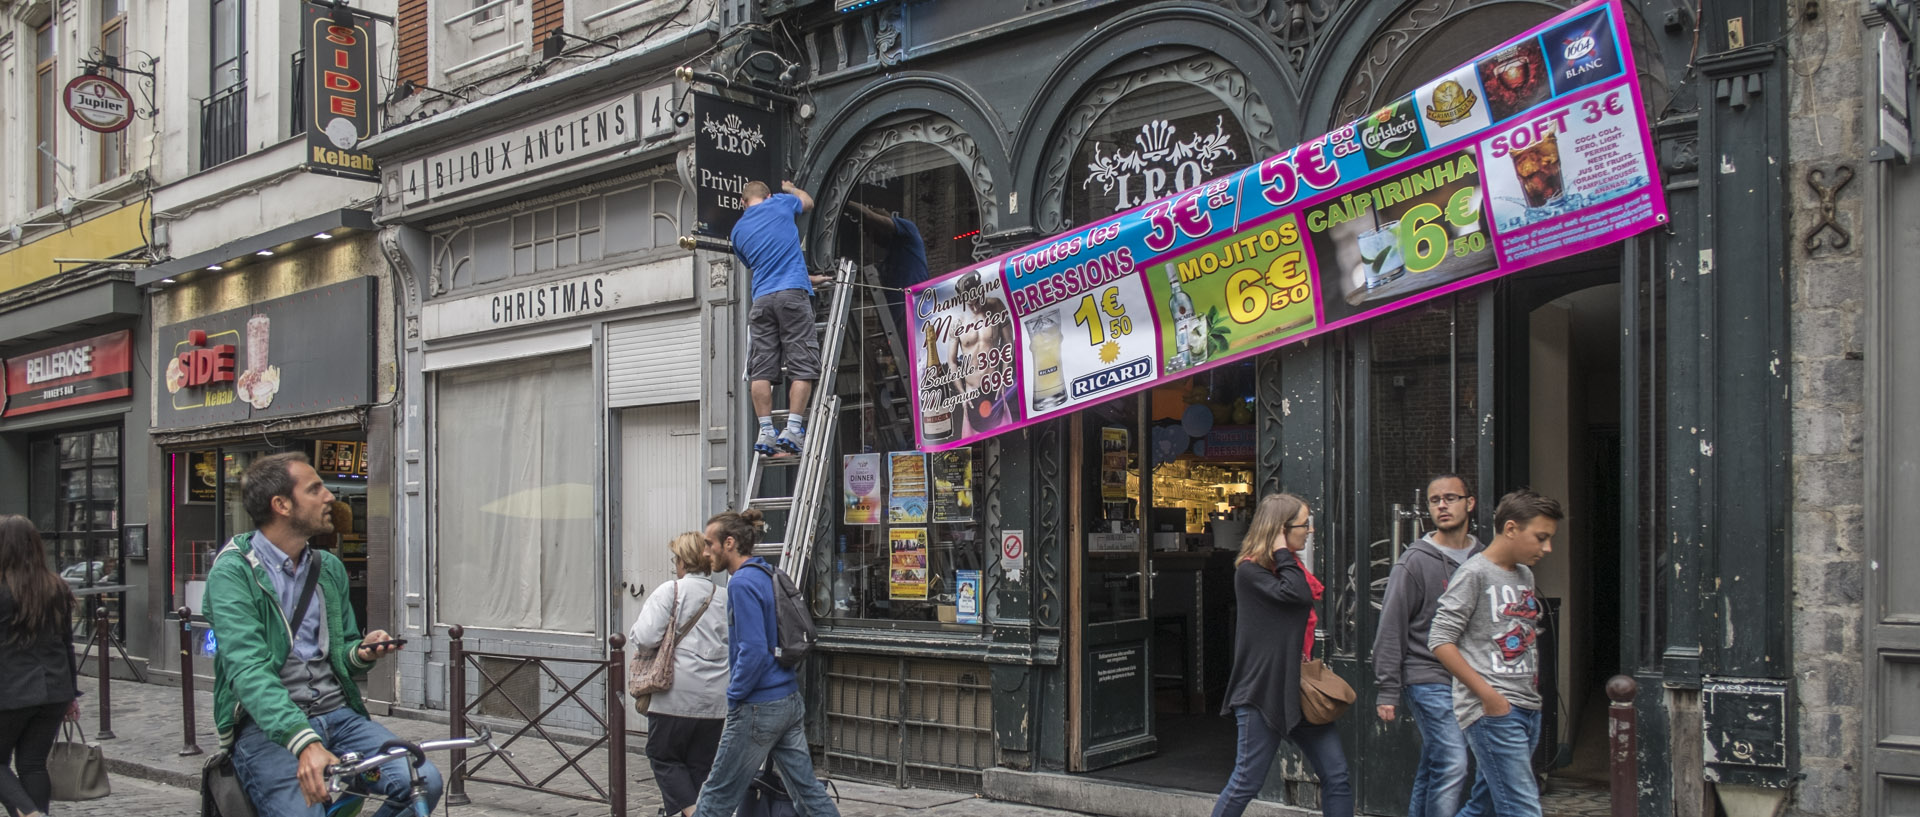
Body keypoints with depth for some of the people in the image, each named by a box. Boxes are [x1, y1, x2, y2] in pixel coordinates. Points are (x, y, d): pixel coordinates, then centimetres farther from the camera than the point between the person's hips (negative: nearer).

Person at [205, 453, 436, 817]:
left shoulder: (329, 568, 13)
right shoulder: (233, 571, -7)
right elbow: (248, 670, -21)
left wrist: (361, 652, -4)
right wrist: (305, 743, -35)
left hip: (337, 715, 5)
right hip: (266, 728, -5)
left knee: (425, 782, -20)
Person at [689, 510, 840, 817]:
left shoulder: (743, 583, -16)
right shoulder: (768, 576, 12)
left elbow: (753, 650, -23)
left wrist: (734, 697, -12)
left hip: (759, 708, -9)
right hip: (791, 700, 9)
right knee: (806, 788, 11)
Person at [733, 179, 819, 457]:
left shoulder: (738, 230, 19)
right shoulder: (780, 204, 10)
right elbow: (808, 201, 31)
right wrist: (790, 188, 52)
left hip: (761, 300, 4)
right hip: (793, 293, -3)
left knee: (761, 371, 2)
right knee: (802, 366, -4)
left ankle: (766, 432, -3)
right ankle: (793, 428, -12)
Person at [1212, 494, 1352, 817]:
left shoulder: (1286, 566, 14)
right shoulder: (1249, 571, -11)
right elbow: (1298, 595, -25)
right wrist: (1282, 553, -14)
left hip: (1298, 690, 8)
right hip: (1263, 691, -8)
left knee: (1336, 776, 7)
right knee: (1247, 782, -2)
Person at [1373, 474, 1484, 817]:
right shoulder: (1416, 561, -5)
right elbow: (1391, 628, -6)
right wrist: (1388, 690, -9)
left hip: (1469, 682, 5)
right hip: (1428, 680, -5)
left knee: (1432, 770, 11)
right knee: (1452, 765, -13)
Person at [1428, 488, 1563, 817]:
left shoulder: (1525, 575, 16)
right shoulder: (1474, 574, -9)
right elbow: (1441, 641, -14)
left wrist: (1532, 687, 14)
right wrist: (1488, 694, -17)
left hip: (1527, 708, 8)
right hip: (1491, 712, -8)